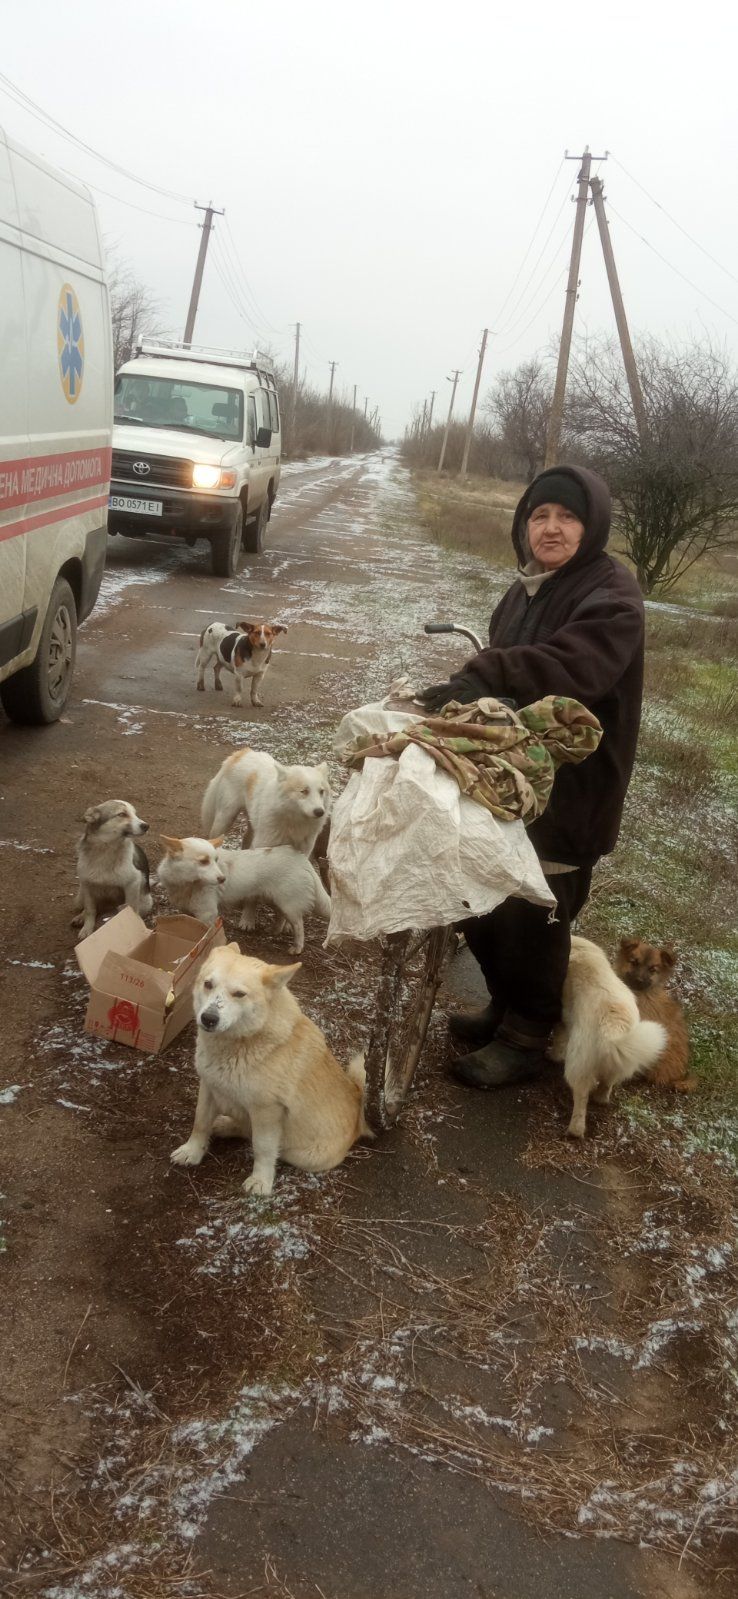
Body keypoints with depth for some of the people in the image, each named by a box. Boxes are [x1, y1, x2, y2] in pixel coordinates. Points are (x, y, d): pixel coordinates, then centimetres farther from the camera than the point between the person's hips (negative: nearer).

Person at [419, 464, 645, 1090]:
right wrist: (469, 690, -3)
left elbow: (574, 664, -32)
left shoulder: (612, 593, -16)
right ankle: (506, 1007, 37)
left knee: (534, 915, 1)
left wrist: (482, 677, -42)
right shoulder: (529, 588, 11)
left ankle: (525, 1040, 20)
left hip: (571, 788, -8)